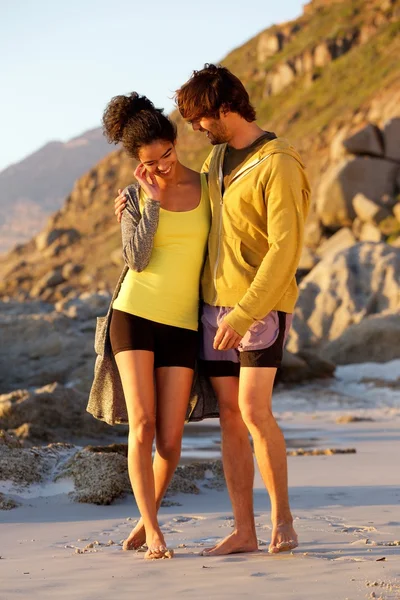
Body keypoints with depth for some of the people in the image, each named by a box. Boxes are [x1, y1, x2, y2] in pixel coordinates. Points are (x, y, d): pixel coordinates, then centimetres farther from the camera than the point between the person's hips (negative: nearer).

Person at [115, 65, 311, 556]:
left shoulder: (279, 166, -15)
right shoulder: (219, 155, 11)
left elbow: (285, 248, -21)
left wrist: (244, 313, -26)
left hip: (261, 305, -7)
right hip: (214, 303, 7)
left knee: (254, 411, -16)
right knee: (229, 415, 3)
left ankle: (282, 517, 0)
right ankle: (243, 530, 6)